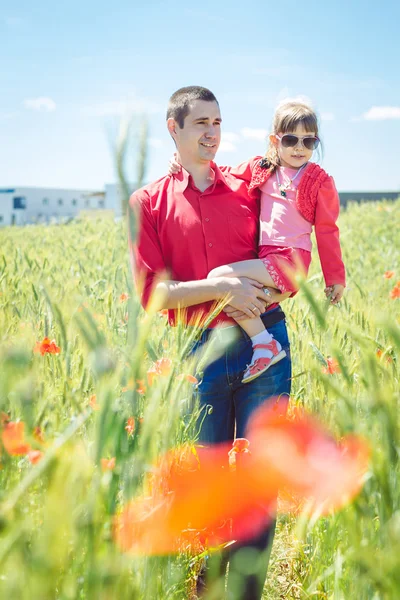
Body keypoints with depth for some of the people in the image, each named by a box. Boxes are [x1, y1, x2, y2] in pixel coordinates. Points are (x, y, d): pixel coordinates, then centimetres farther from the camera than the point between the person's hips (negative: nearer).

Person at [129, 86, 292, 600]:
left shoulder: (247, 189, 11)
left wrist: (255, 298, -4)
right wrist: (221, 288, -13)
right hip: (198, 348, -2)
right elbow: (151, 292, -5)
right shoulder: (148, 203, 4)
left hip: (263, 341, 2)